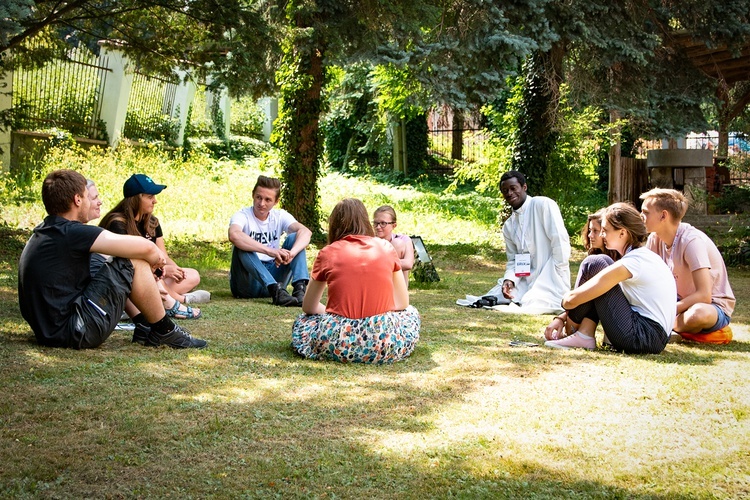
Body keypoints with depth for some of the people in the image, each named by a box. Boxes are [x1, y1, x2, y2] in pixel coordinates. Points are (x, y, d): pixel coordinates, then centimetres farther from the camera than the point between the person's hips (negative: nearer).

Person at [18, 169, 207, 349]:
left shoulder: (41, 233, 13)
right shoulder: (71, 232, -16)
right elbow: (144, 248, -17)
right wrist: (157, 258, 7)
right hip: (75, 334, -10)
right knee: (135, 262, -8)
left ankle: (143, 325, 20)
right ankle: (164, 330, 6)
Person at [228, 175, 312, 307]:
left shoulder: (280, 216, 3)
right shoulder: (242, 216, -9)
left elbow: (306, 232, -17)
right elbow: (234, 235, -35)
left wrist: (291, 253, -38)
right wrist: (270, 251, -44)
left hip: (272, 275, 3)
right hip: (246, 284, -3)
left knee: (294, 238, -12)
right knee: (242, 246, -30)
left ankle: (300, 288, -32)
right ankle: (276, 290, -44)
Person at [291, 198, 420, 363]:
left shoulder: (327, 253, 6)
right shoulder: (386, 247, 9)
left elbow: (308, 307, 15)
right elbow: (402, 303, 14)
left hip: (338, 344, 0)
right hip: (384, 343, 1)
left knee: (303, 321, 31)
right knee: (410, 312, 33)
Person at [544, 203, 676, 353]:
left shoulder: (633, 262, -15)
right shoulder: (644, 255, 15)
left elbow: (572, 300, -14)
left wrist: (566, 300, 10)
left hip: (645, 338, -10)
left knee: (594, 264, -5)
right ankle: (584, 336, 7)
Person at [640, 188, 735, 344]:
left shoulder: (692, 241, -24)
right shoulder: (655, 238, -3)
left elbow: (704, 296, -30)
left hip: (713, 306, -6)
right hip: (680, 300, 6)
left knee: (697, 314, -41)